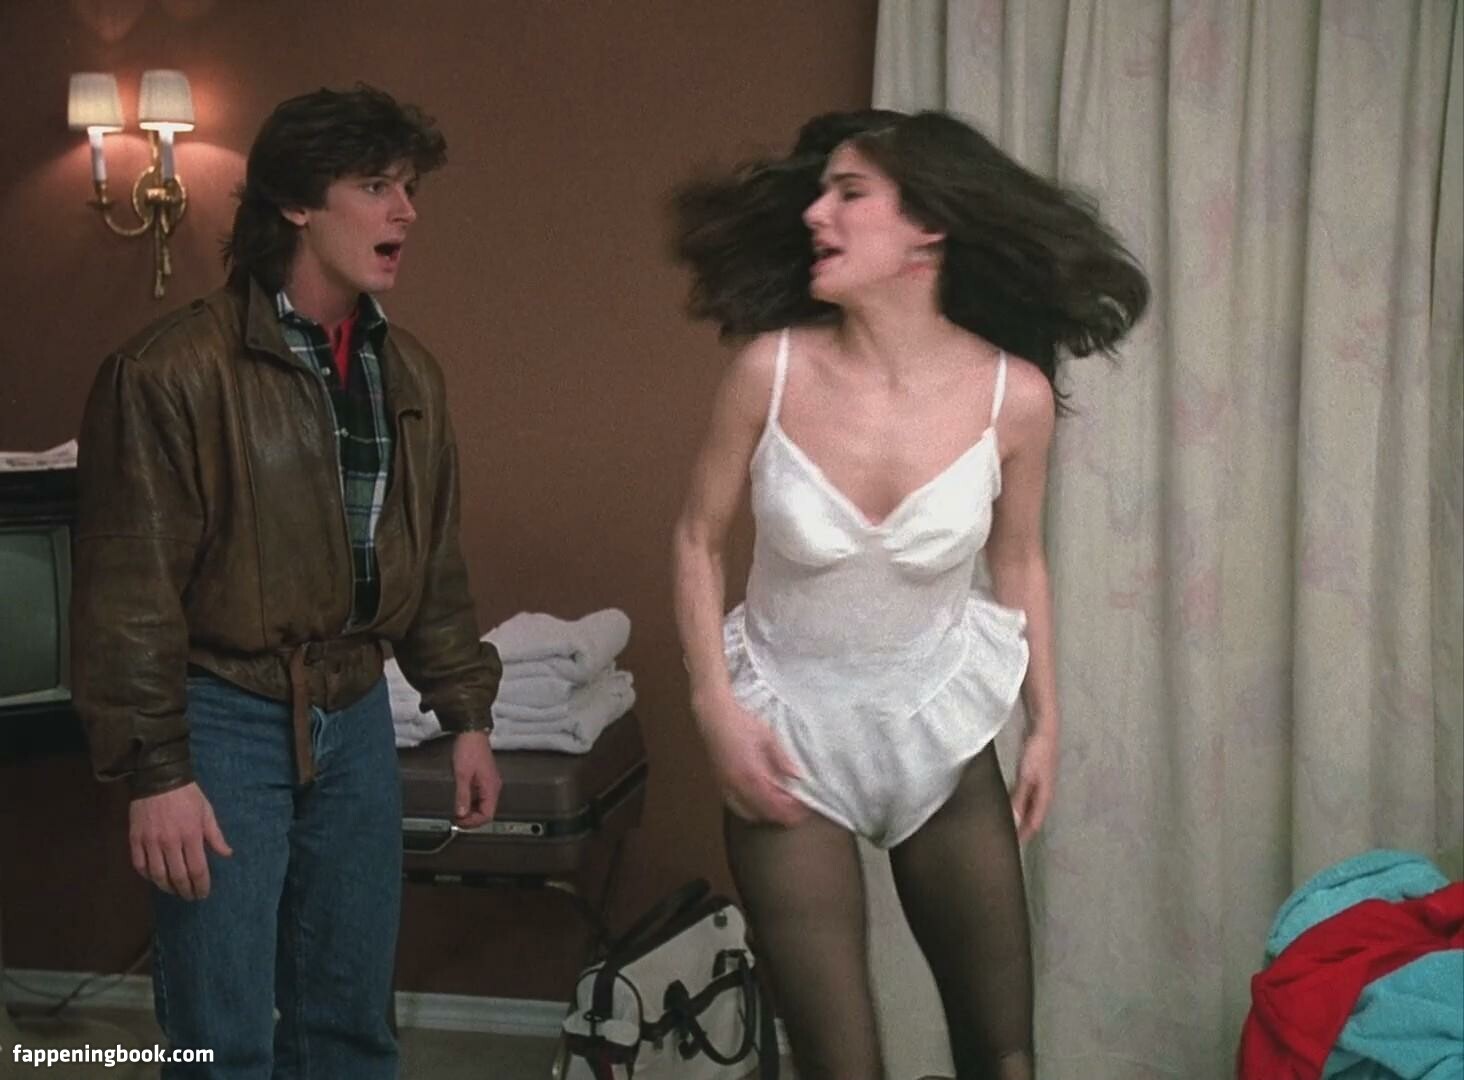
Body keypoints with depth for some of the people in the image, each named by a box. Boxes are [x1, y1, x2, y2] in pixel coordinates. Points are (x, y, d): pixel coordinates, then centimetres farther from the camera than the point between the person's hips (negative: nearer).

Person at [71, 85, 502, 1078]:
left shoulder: (410, 372, 7)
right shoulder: (175, 369, -14)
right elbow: (130, 590, -14)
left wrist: (466, 714, 14)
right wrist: (157, 771, -14)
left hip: (356, 715, 6)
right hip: (225, 717, -6)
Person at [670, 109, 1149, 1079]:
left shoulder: (1014, 393, -14)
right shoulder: (773, 369, -17)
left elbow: (1018, 562, 3)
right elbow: (699, 540, -3)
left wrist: (1046, 722, 8)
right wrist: (716, 708, -10)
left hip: (939, 726, 1)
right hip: (788, 734, -1)